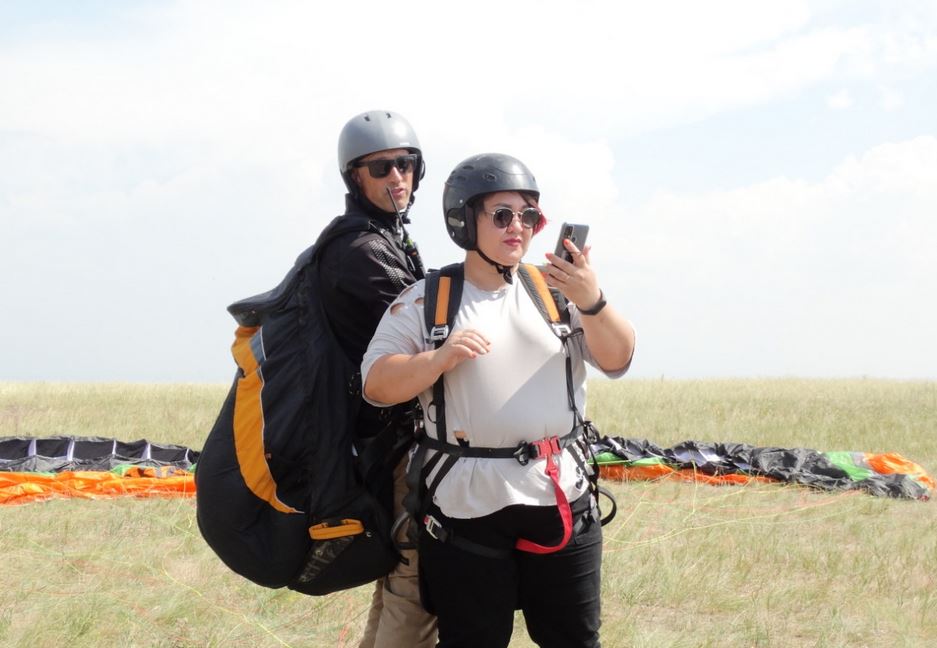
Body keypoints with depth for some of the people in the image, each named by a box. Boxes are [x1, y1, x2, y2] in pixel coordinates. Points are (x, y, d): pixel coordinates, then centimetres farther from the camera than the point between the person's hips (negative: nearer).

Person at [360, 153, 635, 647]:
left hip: (560, 499, 3)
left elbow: (617, 359, 1)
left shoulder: (557, 291, 8)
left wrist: (592, 303, -18)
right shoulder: (425, 300, 1)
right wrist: (439, 359, -19)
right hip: (466, 505, -2)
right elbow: (375, 384, -2)